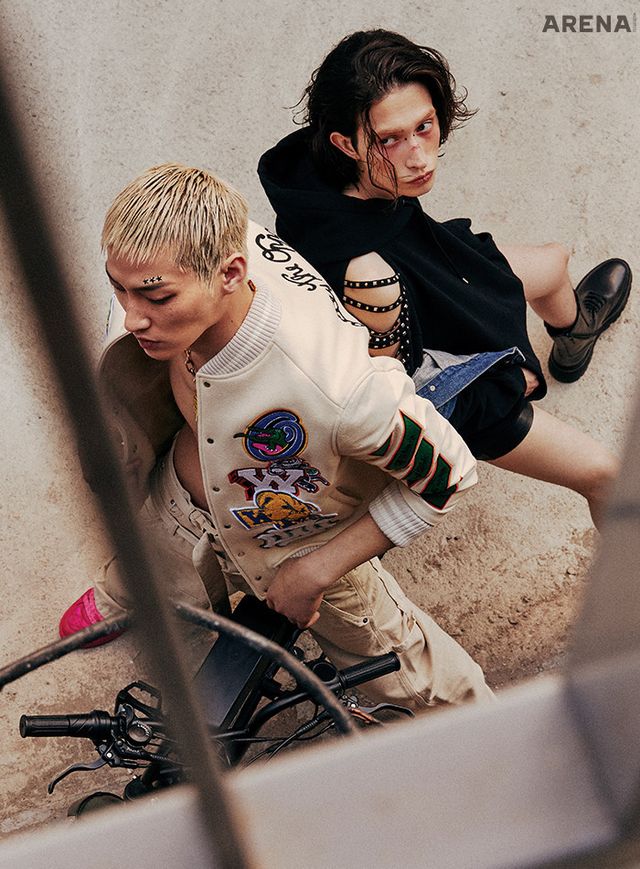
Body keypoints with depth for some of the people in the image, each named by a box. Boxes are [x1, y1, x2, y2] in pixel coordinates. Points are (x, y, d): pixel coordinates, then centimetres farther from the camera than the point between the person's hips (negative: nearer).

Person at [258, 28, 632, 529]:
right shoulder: (369, 276, -49)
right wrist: (513, 381, -14)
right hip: (434, 391, -7)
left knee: (555, 263, 31)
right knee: (603, 473, 10)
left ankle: (572, 335, 69)